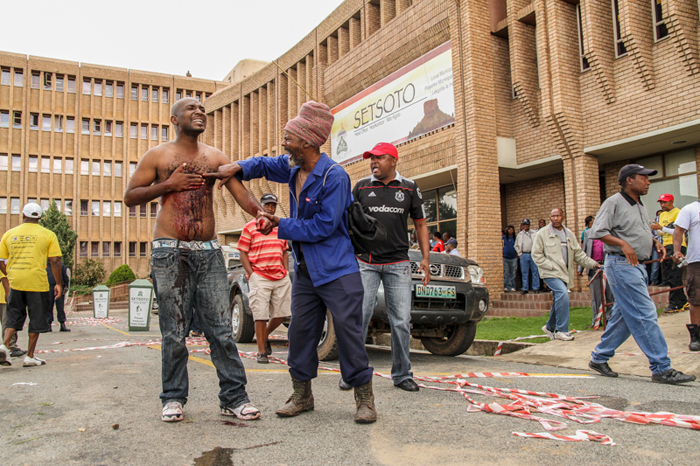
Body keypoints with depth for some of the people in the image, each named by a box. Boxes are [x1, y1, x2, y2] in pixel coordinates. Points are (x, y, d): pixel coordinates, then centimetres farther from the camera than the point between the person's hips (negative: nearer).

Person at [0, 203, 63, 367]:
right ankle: (30, 356, 9)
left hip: (15, 282, 3)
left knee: (14, 315, 17)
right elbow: (55, 261, -5)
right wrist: (58, 283, 2)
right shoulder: (48, 234, -1)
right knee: (36, 318, 6)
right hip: (37, 282, -3)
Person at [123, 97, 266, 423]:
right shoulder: (157, 156, 7)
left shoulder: (215, 158, 13)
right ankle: (173, 398, 17)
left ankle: (233, 398, 7)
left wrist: (259, 213, -19)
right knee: (174, 332, 3)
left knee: (221, 329, 1)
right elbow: (130, 197, 6)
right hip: (169, 251, -2)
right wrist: (169, 184, -7)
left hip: (208, 250, 2)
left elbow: (240, 191, 1)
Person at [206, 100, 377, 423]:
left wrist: (282, 226, -10)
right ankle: (302, 395, 22)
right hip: (304, 272, 8)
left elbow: (323, 226, -20)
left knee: (348, 331, -4)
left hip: (337, 271, -8)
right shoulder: (294, 167, 9)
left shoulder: (334, 176, -17)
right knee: (300, 331, 9)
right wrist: (238, 168, 9)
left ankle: (364, 398, 9)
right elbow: (266, 165, 29)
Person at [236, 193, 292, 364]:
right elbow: (243, 253, 1)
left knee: (281, 314, 5)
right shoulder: (250, 227, 2)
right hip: (259, 278, -5)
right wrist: (251, 274, -9)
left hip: (281, 278, 5)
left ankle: (265, 336, 32)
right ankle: (261, 352, 6)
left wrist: (285, 271, 10)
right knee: (261, 316, -5)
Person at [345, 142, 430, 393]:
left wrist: (426, 258, 2)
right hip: (365, 263, 0)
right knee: (359, 318, -4)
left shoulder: (410, 188, 8)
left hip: (398, 263, 0)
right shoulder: (361, 187, 8)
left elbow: (420, 224, 12)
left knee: (401, 322, 0)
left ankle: (402, 374, 14)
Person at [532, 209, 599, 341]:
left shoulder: (569, 234, 14)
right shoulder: (543, 233, -2)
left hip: (565, 273, 6)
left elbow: (579, 254, 14)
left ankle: (550, 327, 32)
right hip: (551, 273, -6)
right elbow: (536, 254, -4)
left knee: (558, 300, 11)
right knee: (563, 294, -24)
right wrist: (551, 266, -14)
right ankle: (562, 330, -16)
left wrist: (593, 264, 2)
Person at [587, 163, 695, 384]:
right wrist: (623, 244, -25)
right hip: (621, 265, -10)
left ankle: (599, 358, 22)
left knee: (624, 316, 12)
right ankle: (662, 369, -5)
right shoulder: (614, 202, -9)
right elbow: (597, 231, -16)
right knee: (645, 315, -10)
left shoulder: (640, 205, 18)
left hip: (637, 266, 10)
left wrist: (655, 242, 8)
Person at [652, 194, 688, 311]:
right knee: (667, 276, 9)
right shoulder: (662, 215, 18)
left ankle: (675, 304, -4)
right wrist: (655, 228, 2)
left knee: (674, 277, -9)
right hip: (666, 246, 9)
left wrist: (661, 228, -20)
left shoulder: (677, 212, -7)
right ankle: (682, 301, 20)